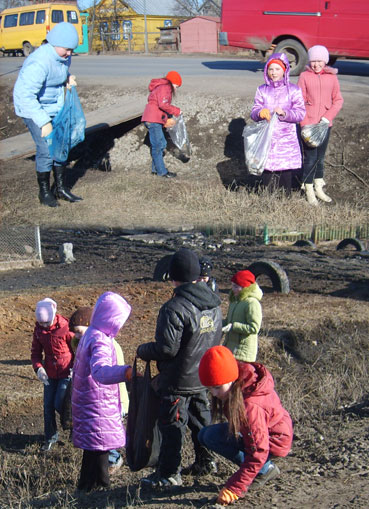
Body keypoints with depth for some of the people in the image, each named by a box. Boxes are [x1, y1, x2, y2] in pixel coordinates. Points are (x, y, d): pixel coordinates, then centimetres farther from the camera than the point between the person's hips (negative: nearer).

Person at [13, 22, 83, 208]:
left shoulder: (63, 56, -5)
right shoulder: (39, 63, -31)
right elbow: (25, 95, -30)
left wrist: (68, 79, -7)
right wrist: (44, 122, -29)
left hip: (54, 106, 8)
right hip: (33, 108, -8)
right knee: (46, 149, -9)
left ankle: (61, 188, 21)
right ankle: (44, 192, 8)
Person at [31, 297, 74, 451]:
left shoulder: (65, 327, -19)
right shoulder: (39, 329, -3)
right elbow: (35, 352, 5)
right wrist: (38, 368, -13)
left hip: (67, 373, -5)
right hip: (50, 374, 5)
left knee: (59, 404, -10)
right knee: (48, 406, 7)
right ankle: (50, 437, 24)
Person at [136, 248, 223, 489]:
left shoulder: (175, 308, -24)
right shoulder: (214, 304, 3)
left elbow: (167, 348, -24)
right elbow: (216, 339, 14)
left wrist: (142, 351, -7)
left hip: (178, 380, -8)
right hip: (203, 376, 8)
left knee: (172, 425, 1)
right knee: (201, 419, 21)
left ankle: (169, 473, 8)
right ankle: (205, 461, 33)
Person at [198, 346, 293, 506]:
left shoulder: (250, 406, -36)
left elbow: (258, 452, -35)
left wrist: (234, 489, -36)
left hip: (275, 440, -9)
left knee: (212, 436, -24)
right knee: (204, 435, 6)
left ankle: (264, 470, -9)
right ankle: (264, 466, 7)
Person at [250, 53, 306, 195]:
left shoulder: (293, 90, 0)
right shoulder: (262, 90, 8)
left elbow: (301, 113, -3)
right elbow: (254, 113, 6)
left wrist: (284, 113, -19)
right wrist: (260, 113, -17)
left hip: (286, 138, -2)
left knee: (286, 174, -1)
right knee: (267, 172, 2)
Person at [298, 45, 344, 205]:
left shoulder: (332, 77, 2)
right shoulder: (304, 76, -4)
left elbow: (338, 100, 5)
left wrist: (328, 117, -10)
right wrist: (305, 123, -12)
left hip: (325, 124, 3)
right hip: (308, 124, -3)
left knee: (320, 157, 15)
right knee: (310, 158, -1)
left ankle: (319, 189, 28)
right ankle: (309, 192, 10)